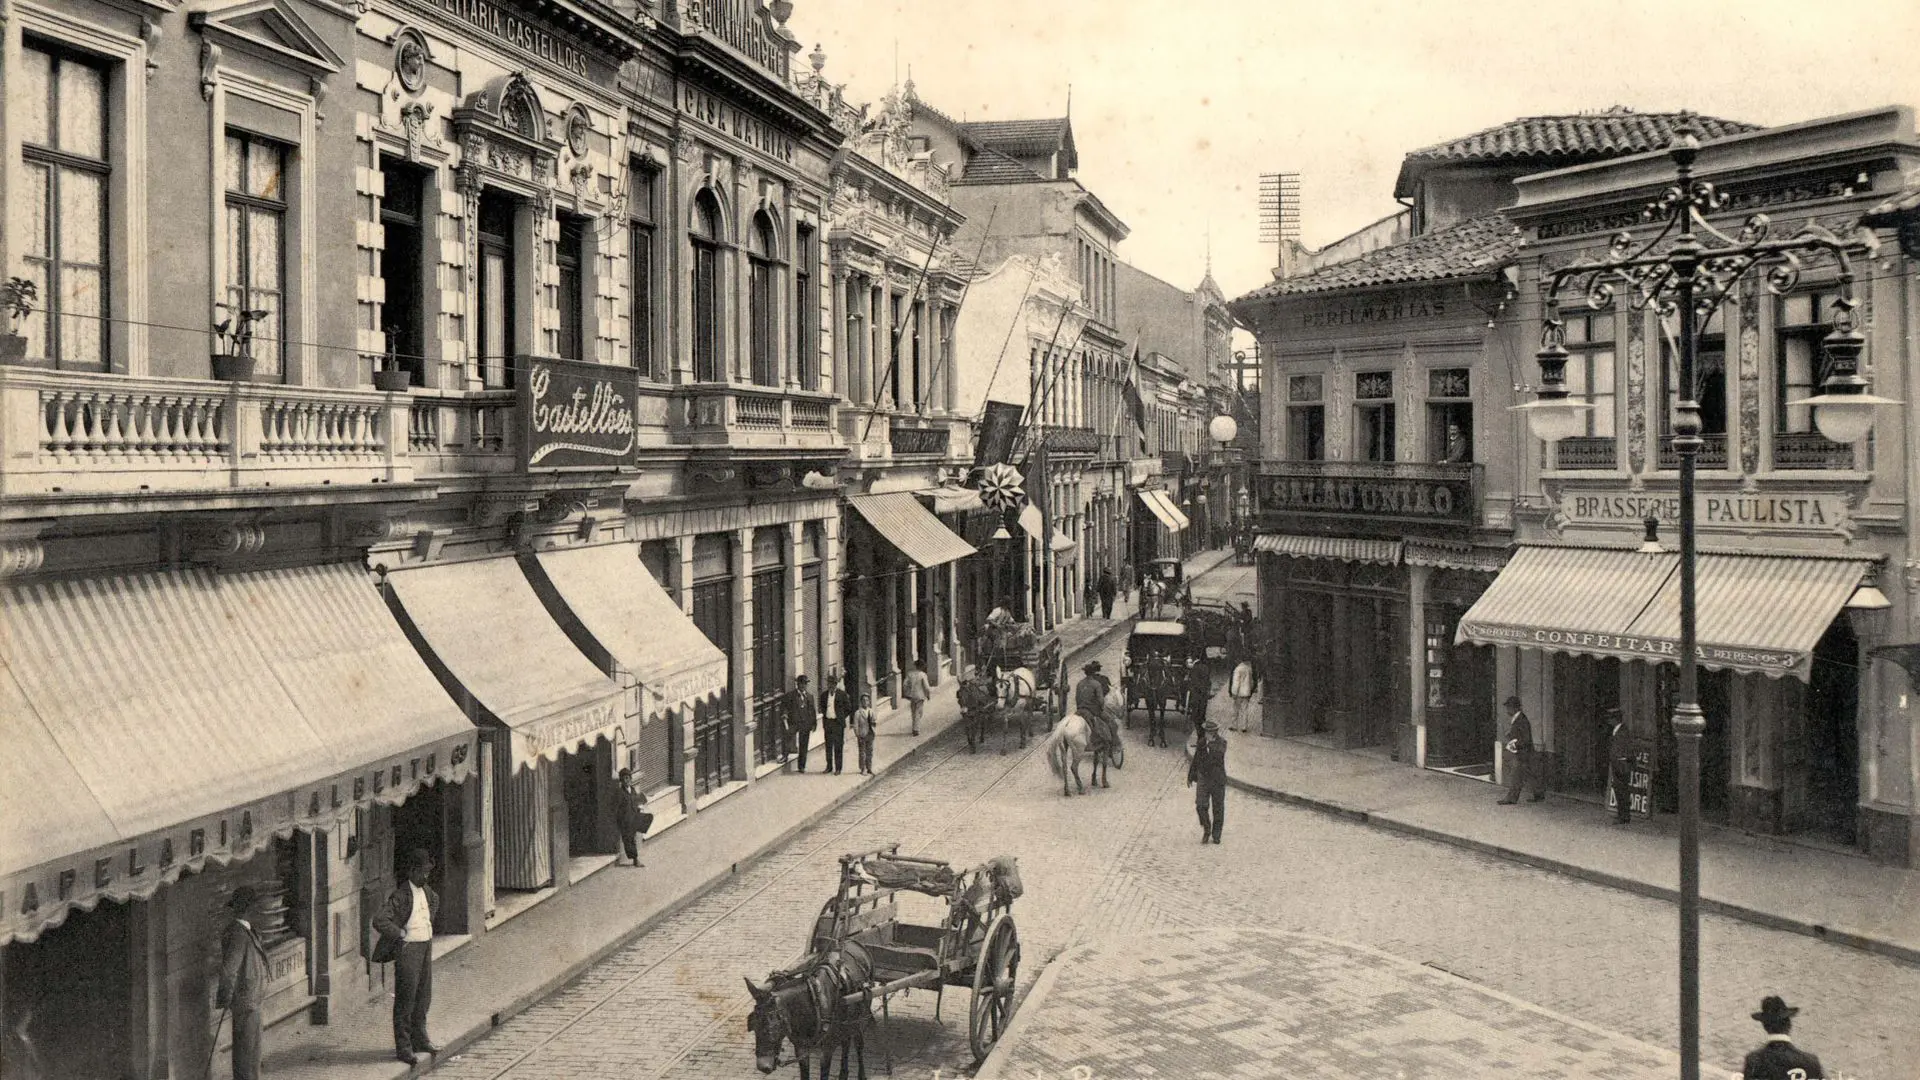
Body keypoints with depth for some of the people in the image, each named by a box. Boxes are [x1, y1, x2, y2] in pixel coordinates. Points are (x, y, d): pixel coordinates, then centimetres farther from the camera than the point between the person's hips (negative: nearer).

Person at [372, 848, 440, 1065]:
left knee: (423, 996, 16)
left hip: (426, 945, 8)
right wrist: (401, 934, -18)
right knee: (405, 998, -2)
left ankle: (419, 1039, 29)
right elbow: (379, 921, -26)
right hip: (408, 948, -8)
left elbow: (435, 900, 31)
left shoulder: (426, 891, 6)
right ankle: (403, 1047, 4)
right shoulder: (400, 894, -18)